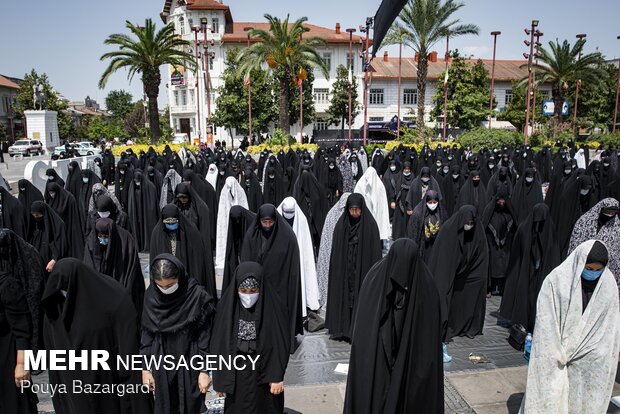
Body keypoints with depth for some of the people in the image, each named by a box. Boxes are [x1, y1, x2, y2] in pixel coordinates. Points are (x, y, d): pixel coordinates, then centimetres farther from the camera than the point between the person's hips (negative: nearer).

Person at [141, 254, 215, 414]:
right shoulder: (151, 295, -6)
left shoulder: (197, 295, -16)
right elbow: (147, 333, 2)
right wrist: (145, 368, 2)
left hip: (190, 363, -3)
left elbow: (204, 336, -10)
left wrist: (204, 370, -9)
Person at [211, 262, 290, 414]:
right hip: (236, 375, 1)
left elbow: (281, 344, -8)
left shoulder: (275, 307, -16)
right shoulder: (227, 306, -11)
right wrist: (221, 378, -2)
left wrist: (277, 377, -6)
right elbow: (219, 344, -4)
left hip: (264, 372, -1)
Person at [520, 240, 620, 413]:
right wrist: (556, 353, -11)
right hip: (555, 349, -2)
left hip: (590, 357, 3)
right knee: (550, 399, 4)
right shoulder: (556, 280, -13)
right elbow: (546, 321, -10)